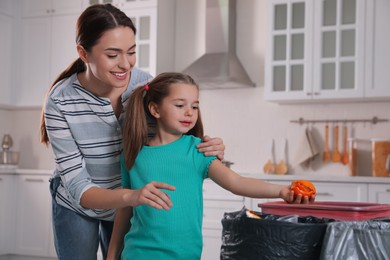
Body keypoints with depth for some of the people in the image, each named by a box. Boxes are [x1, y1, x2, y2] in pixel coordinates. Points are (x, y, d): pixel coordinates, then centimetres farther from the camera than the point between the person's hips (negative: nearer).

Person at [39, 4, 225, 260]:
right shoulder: (61, 102, -27)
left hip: (127, 206, 2)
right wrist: (131, 196, -45)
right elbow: (79, 189, -27)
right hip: (77, 208, -2)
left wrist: (206, 150, -29)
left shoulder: (146, 85, -20)